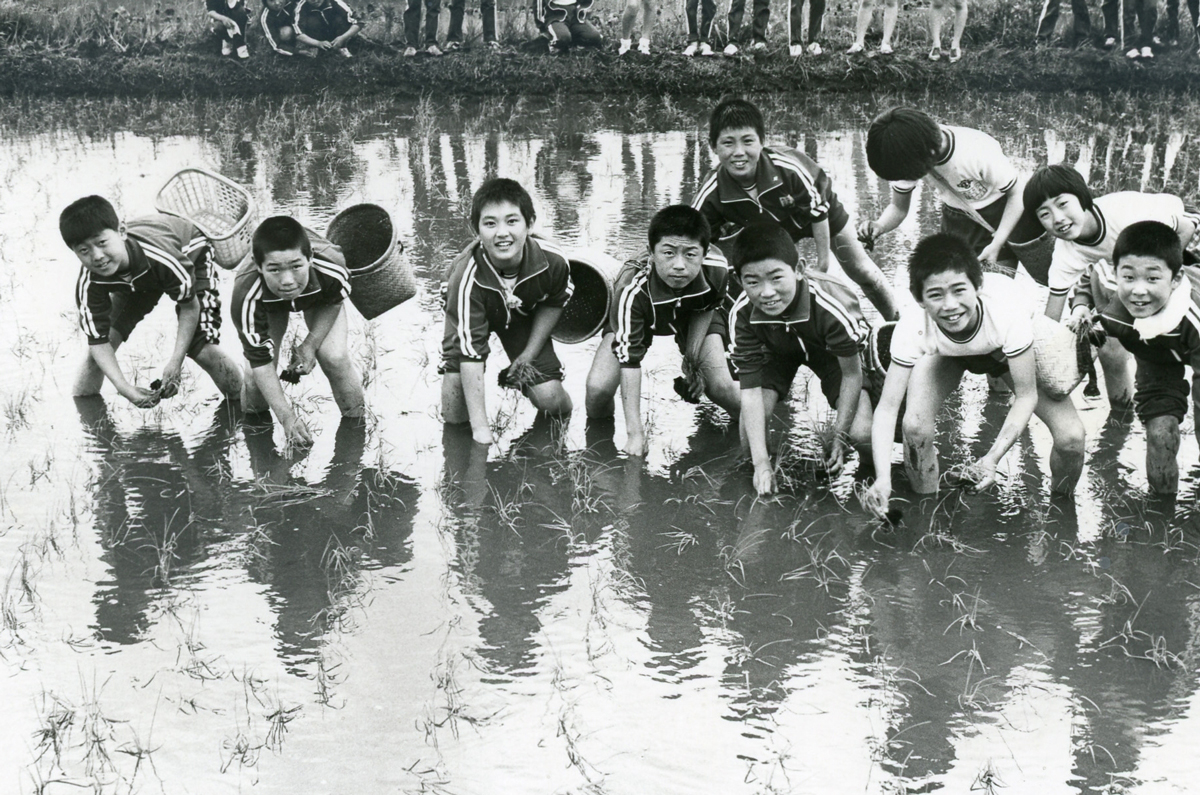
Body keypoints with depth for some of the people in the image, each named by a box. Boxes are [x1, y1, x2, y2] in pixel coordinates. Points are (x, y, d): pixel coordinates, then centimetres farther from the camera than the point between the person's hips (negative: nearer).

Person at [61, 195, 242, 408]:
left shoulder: (161, 255, -46)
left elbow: (190, 305, -29)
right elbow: (98, 340, -27)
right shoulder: (89, 284, -34)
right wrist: (124, 388, -39)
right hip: (134, 279, 3)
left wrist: (175, 362, -34)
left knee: (203, 349, -18)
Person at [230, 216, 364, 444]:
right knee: (257, 375, -13)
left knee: (335, 357, -19)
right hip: (269, 305, -1)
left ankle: (357, 417, 9)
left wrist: (311, 344, -24)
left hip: (319, 297, 1)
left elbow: (333, 303, -15)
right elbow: (260, 360, -34)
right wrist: (287, 417, -37)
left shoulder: (331, 269, -43)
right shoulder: (246, 298, -45)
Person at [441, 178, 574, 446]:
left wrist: (529, 354, -9)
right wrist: (480, 428, -41)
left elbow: (555, 302, -4)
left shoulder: (552, 261, -31)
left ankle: (517, 377, 23)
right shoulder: (466, 278, -41)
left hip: (523, 315, 2)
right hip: (472, 314, -2)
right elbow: (470, 354, -39)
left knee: (555, 405, -10)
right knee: (454, 416, -10)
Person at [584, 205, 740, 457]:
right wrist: (635, 433, -41)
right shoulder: (631, 289, -43)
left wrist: (693, 355, -18)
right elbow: (628, 359, -40)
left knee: (722, 387, -21)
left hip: (695, 317, 2)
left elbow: (713, 304, -8)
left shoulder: (717, 268, -35)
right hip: (640, 319, -2)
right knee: (598, 387, -23)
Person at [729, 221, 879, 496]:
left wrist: (839, 437, -19)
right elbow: (750, 389, -26)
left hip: (829, 352, -1)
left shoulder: (833, 306, -42)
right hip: (777, 350, 1)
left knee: (862, 434, -20)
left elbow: (851, 374, -25)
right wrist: (761, 463, -31)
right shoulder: (743, 314, -33)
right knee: (749, 436, -17)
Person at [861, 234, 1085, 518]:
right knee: (915, 428, -26)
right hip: (946, 353, 0)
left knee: (1071, 437, -16)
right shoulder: (913, 327, -38)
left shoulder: (1006, 311, -42)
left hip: (1007, 348, 0)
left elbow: (1026, 395, -34)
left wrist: (993, 458, -46)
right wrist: (883, 479, -51)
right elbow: (887, 407, -36)